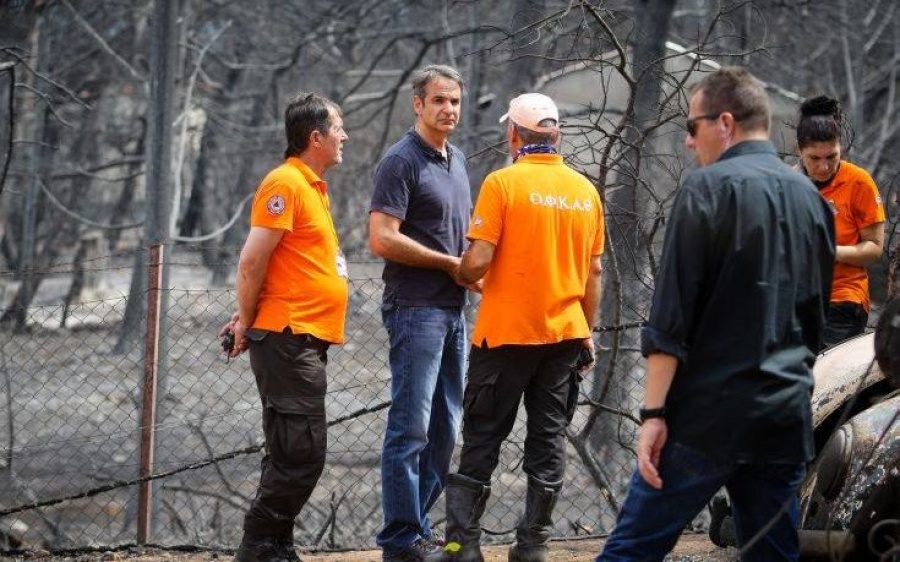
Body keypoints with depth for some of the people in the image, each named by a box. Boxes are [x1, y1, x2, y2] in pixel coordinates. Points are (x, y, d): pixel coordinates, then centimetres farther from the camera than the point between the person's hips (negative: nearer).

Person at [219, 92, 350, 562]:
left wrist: (249, 317, 9)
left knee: (296, 455, 11)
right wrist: (248, 322, -6)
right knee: (299, 455, -10)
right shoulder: (286, 183, -12)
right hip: (287, 339, -10)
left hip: (307, 341, 10)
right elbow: (252, 262, -16)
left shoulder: (312, 186, 18)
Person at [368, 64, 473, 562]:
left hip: (452, 310, 9)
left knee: (443, 428, 11)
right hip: (415, 309, -9)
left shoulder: (456, 160, 17)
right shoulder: (401, 161, -10)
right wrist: (451, 263, -12)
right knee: (411, 426, -8)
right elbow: (382, 239, -18)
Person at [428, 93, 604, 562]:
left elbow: (479, 260, -15)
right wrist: (587, 333, 17)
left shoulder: (503, 183, -10)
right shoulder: (585, 190, 5)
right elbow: (594, 271, 10)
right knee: (548, 441, 9)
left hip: (507, 331, -4)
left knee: (482, 440, 2)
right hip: (566, 331, 4)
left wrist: (459, 276, 7)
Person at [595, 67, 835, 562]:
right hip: (787, 418, 6)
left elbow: (670, 319, -12)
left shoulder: (708, 188, -8)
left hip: (709, 415, -6)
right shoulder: (810, 199, 12)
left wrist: (654, 412, -12)